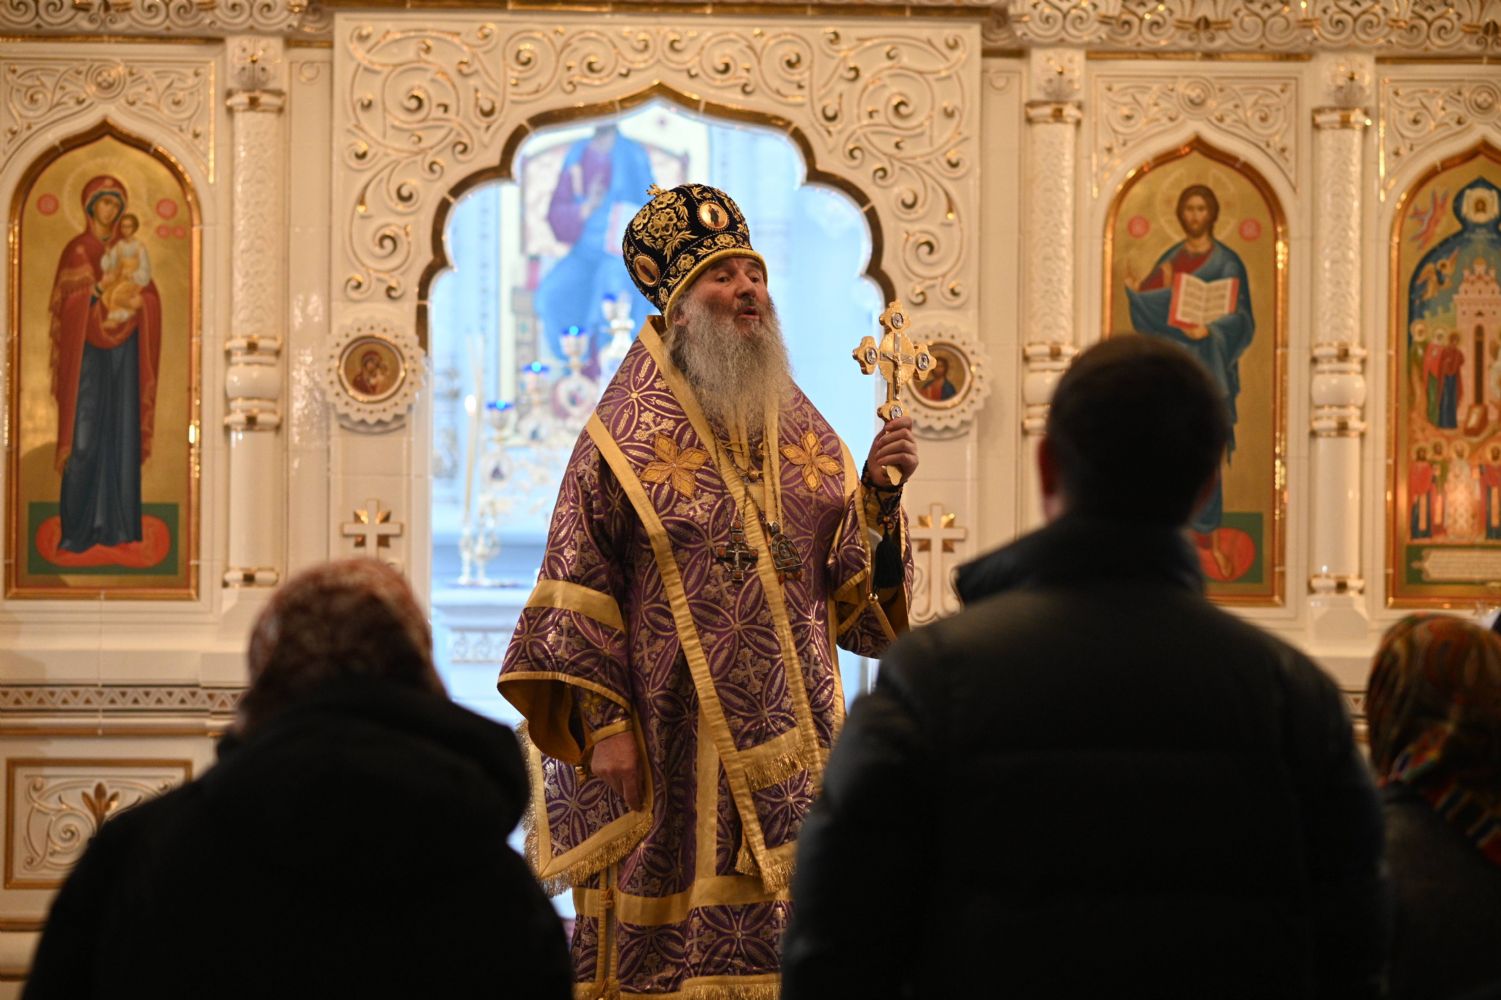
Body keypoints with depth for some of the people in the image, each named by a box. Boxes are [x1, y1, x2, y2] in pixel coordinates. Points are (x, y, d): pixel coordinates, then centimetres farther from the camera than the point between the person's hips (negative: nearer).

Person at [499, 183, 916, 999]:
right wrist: (602, 723, -11)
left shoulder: (802, 434, 12)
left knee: (785, 933, 2)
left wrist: (878, 494, -7)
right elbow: (579, 588, -5)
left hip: (789, 741, 4)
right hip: (673, 742, -4)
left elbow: (852, 583, 9)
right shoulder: (626, 436, -1)